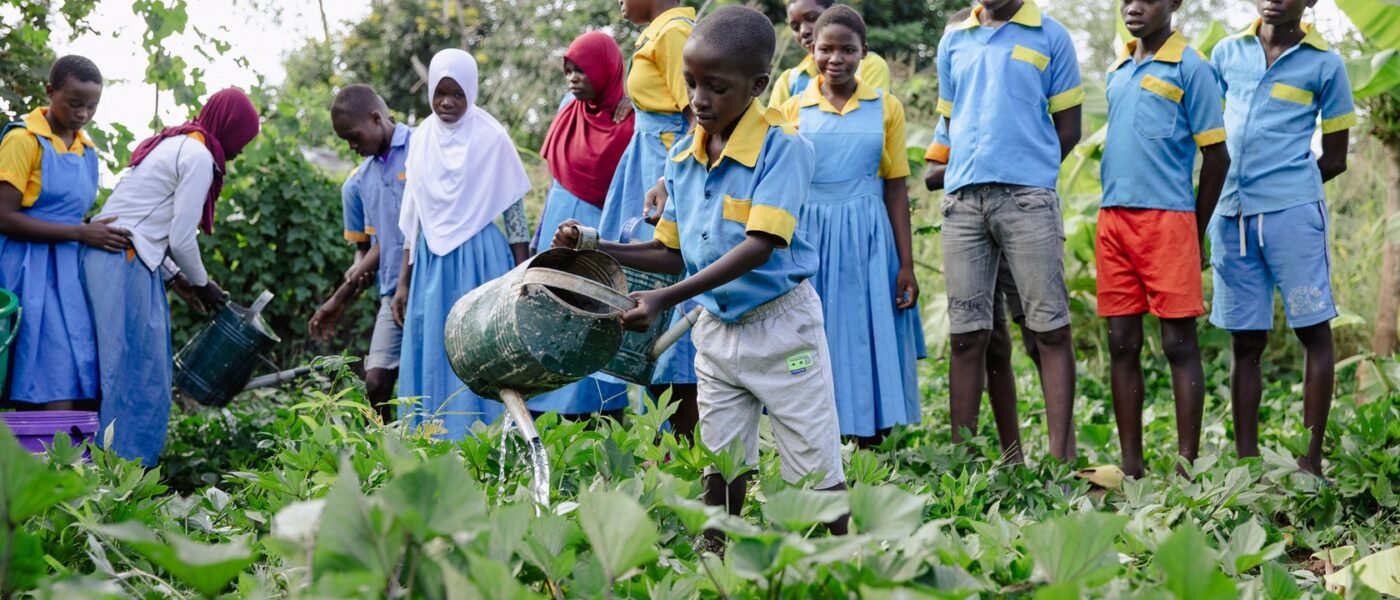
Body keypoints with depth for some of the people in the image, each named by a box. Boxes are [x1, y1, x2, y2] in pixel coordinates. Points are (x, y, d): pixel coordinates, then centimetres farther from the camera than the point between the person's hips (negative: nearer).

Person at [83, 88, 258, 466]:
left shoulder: (171, 144, 20)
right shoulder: (199, 156, -9)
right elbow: (181, 239, -11)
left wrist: (176, 279, 18)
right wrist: (202, 284, 6)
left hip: (105, 254, 10)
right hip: (125, 264, -10)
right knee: (139, 374, -7)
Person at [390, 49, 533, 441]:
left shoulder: (492, 138, -5)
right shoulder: (423, 138, 8)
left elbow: (514, 211, -2)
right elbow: (413, 217, 14)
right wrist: (404, 281, 13)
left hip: (481, 260, -5)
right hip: (432, 263, 5)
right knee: (431, 361, 5)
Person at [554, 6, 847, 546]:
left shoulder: (784, 147, -18)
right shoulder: (682, 157, 2)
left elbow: (760, 246, -27)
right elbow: (674, 253, 10)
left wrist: (666, 299, -32)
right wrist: (595, 247, -4)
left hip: (780, 323, -6)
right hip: (716, 328, 6)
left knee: (816, 472, 1)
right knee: (720, 469, 12)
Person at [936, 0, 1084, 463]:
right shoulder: (953, 40, 16)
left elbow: (1068, 129, 6)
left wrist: (1026, 169, 7)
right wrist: (979, 167, 11)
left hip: (1028, 197, -3)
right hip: (963, 199, 3)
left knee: (1050, 329, -5)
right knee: (966, 335, 4)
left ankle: (1060, 455, -3)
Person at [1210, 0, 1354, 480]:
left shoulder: (1324, 64, 4)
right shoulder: (1227, 53, 12)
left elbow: (1334, 160, 7)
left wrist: (1287, 188, 2)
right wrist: (1216, 191, 9)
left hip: (1293, 211, -3)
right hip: (1231, 213, 3)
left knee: (1313, 331, -2)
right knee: (1246, 341, 7)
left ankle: (1311, 459, 2)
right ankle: (1245, 459, 13)